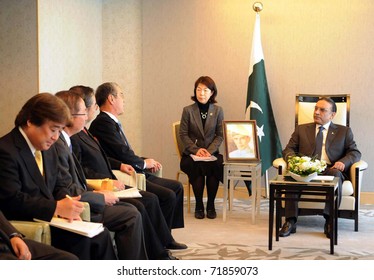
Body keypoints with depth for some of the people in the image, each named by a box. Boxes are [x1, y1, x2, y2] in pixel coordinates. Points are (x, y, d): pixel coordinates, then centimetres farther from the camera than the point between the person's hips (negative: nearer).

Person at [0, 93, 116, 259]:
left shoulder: (47, 149, 15)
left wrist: (67, 207, -3)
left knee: (101, 235, -9)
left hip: (48, 219, 9)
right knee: (79, 239, -25)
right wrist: (56, 207, -22)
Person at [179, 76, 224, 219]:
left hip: (212, 152, 1)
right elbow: (183, 134, 1)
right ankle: (199, 206, -17)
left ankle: (211, 205, -16)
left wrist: (209, 150, -13)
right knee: (196, 166, -33)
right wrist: (196, 149, -13)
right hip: (191, 154, -1)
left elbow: (220, 135, 3)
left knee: (216, 165, -32)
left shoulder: (218, 111, 6)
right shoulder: (188, 110, 2)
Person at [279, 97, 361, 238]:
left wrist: (343, 162, -11)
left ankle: (330, 221, -34)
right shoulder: (301, 129, 23)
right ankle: (291, 221, -31)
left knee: (335, 174, -37)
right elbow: (288, 149, 16)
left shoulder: (344, 131, 20)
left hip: (330, 169, -1)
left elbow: (355, 152, 11)